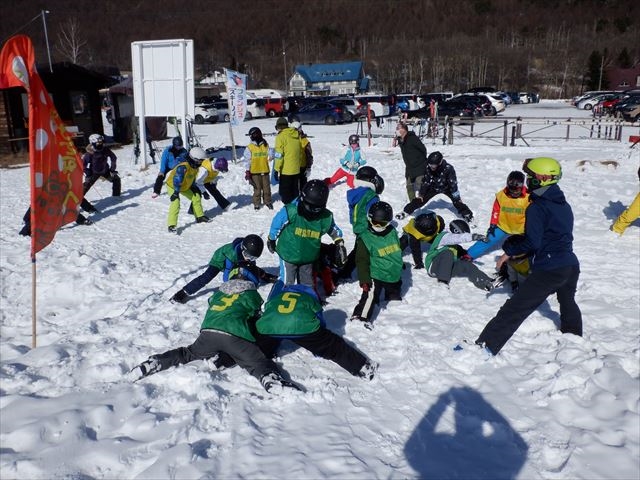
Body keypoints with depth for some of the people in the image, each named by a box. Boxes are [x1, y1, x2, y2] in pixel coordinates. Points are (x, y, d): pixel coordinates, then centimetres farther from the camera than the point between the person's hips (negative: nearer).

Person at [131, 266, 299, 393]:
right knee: (259, 362, -4)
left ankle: (154, 363, 7)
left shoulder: (218, 292, 32)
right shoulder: (251, 295, 19)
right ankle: (273, 381, -35)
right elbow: (255, 319, 22)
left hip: (208, 332, 5)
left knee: (189, 354, 25)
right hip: (235, 335, -4)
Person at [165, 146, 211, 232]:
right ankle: (171, 225, -27)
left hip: (185, 186, 9)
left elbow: (193, 178, 10)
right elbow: (177, 180, -39)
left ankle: (200, 216, 31)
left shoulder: (195, 167, -8)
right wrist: (176, 192, -39)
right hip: (172, 185, -9)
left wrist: (194, 187, 19)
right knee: (176, 202, -26)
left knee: (196, 197, 12)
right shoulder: (183, 167, -37)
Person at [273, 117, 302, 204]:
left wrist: (277, 169, -10)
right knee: (295, 191, 17)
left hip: (285, 170, -7)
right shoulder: (296, 135, 8)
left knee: (285, 192, 1)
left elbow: (279, 155, -14)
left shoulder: (281, 136, -11)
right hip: (296, 169, 7)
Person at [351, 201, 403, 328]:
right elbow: (362, 261, -16)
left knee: (394, 293, 27)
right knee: (370, 296, -20)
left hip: (393, 274, 6)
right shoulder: (365, 238, -17)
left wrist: (399, 264, 27)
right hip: (376, 275, -6)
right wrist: (364, 279, -19)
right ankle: (360, 317, -17)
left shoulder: (392, 232, -1)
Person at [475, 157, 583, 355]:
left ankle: (487, 345, -13)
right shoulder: (564, 205, 12)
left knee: (514, 308, -10)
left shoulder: (537, 207, -14)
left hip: (549, 269, -8)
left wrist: (510, 248, -3)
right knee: (567, 302, 35)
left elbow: (532, 242, -19)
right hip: (571, 266, 8)